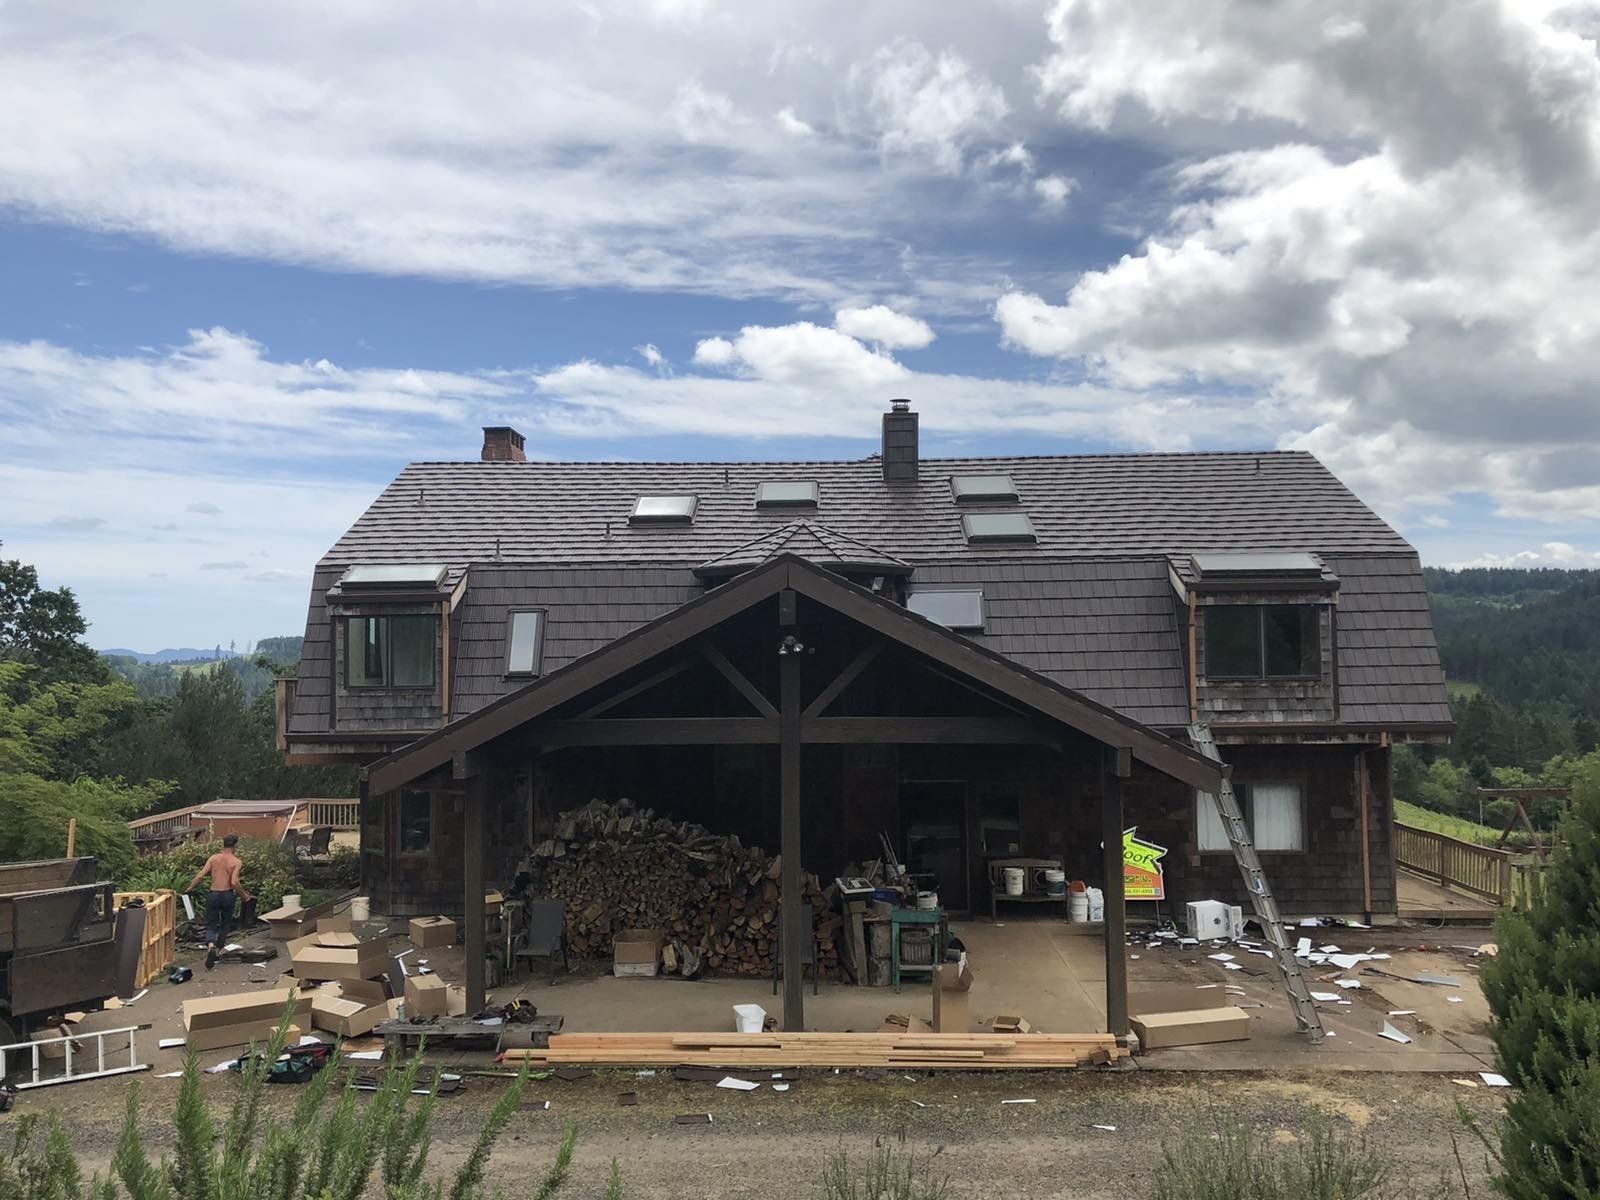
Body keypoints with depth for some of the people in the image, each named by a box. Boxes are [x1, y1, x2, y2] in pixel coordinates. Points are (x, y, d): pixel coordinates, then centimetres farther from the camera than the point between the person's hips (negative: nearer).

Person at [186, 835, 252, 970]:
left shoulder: (213, 858, 0)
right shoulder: (237, 862, -8)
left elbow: (200, 876, -5)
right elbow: (234, 882, -17)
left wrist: (189, 889, 9)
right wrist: (244, 895, -4)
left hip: (214, 894, 1)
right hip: (228, 895, -1)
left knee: (211, 925, 6)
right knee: (225, 924, 21)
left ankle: (210, 945, -21)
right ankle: (219, 950, 29)